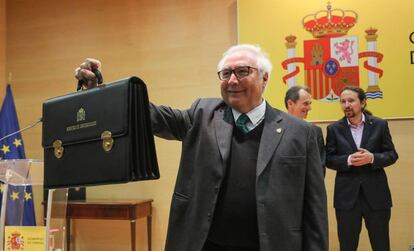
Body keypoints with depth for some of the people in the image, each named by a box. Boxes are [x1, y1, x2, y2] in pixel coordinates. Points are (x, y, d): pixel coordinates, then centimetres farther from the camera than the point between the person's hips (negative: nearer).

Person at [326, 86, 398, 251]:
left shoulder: (380, 124, 2)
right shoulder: (334, 129, 1)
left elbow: (392, 155, 2)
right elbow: (329, 159, 0)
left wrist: (372, 158, -18)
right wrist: (348, 160, -19)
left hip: (376, 193, 0)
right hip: (346, 195, 0)